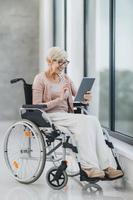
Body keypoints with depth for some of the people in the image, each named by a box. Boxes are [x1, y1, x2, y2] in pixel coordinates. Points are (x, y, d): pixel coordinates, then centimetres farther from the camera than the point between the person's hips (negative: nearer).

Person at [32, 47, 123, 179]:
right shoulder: (40, 79, 0)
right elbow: (36, 107, -8)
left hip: (66, 116, 5)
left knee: (93, 121, -27)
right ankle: (90, 167, -36)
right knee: (83, 121, -33)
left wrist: (86, 99, -8)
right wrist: (59, 99, -18)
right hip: (50, 117, -5)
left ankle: (106, 166, -32)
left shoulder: (65, 78, 18)